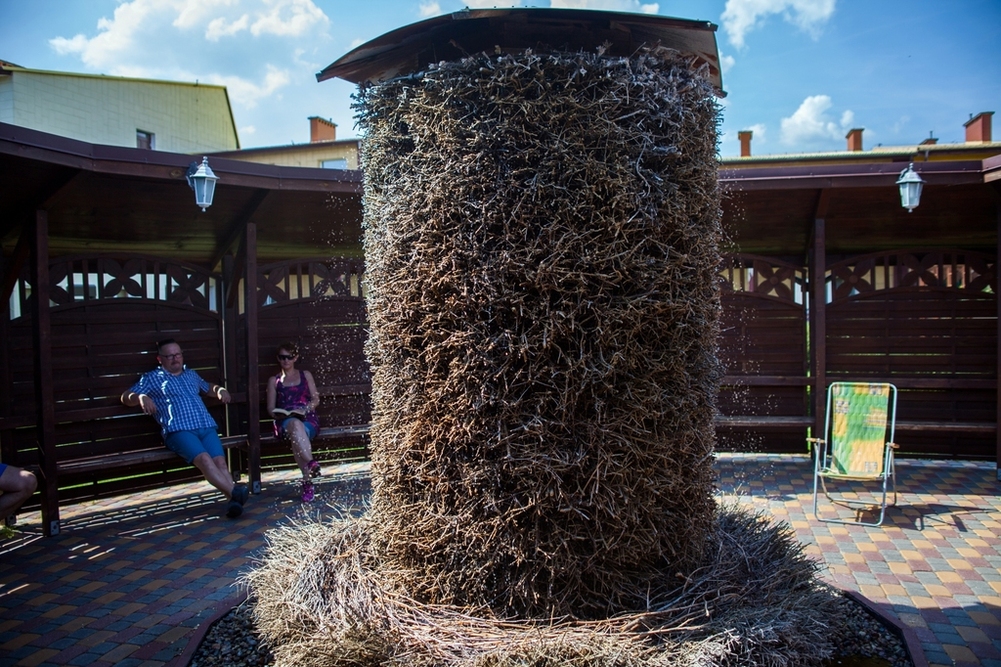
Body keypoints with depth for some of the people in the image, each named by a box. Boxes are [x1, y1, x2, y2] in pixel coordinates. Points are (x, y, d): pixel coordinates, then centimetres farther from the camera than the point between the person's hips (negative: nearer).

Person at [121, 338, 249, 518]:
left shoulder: (191, 374, 30)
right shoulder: (152, 378, 18)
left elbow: (207, 388, 48)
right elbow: (126, 397, 13)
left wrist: (220, 390, 24)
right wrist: (141, 397, -10)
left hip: (206, 426, 4)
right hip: (179, 430, -4)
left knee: (220, 460, -24)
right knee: (204, 459, -31)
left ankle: (233, 500, -39)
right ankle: (234, 491, -42)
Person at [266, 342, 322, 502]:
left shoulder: (305, 375, 22)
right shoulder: (274, 380, 21)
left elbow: (316, 399, 14)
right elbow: (271, 408, 14)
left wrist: (306, 408, -8)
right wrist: (280, 414, -9)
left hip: (308, 419, 1)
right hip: (285, 421, 0)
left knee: (296, 437, -38)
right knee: (295, 424, -41)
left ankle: (307, 481, -43)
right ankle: (311, 463, -55)